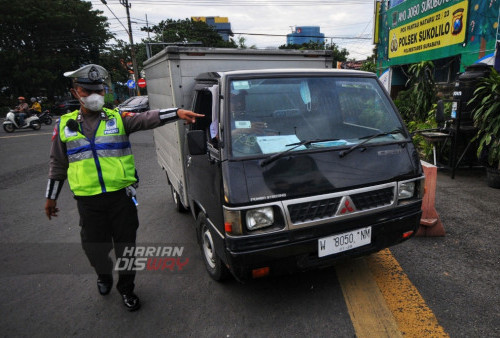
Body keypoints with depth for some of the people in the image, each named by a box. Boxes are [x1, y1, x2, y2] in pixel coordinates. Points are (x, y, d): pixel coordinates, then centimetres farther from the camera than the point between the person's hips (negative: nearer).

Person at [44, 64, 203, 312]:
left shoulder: (118, 118, 2)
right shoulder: (65, 125, 8)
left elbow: (147, 119, -15)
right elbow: (57, 165, 15)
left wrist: (177, 113, -31)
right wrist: (51, 197, 19)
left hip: (122, 196, -1)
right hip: (88, 201, 2)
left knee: (126, 245, 9)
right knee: (94, 247, 13)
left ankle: (126, 288, 33)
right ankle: (104, 276, 47)